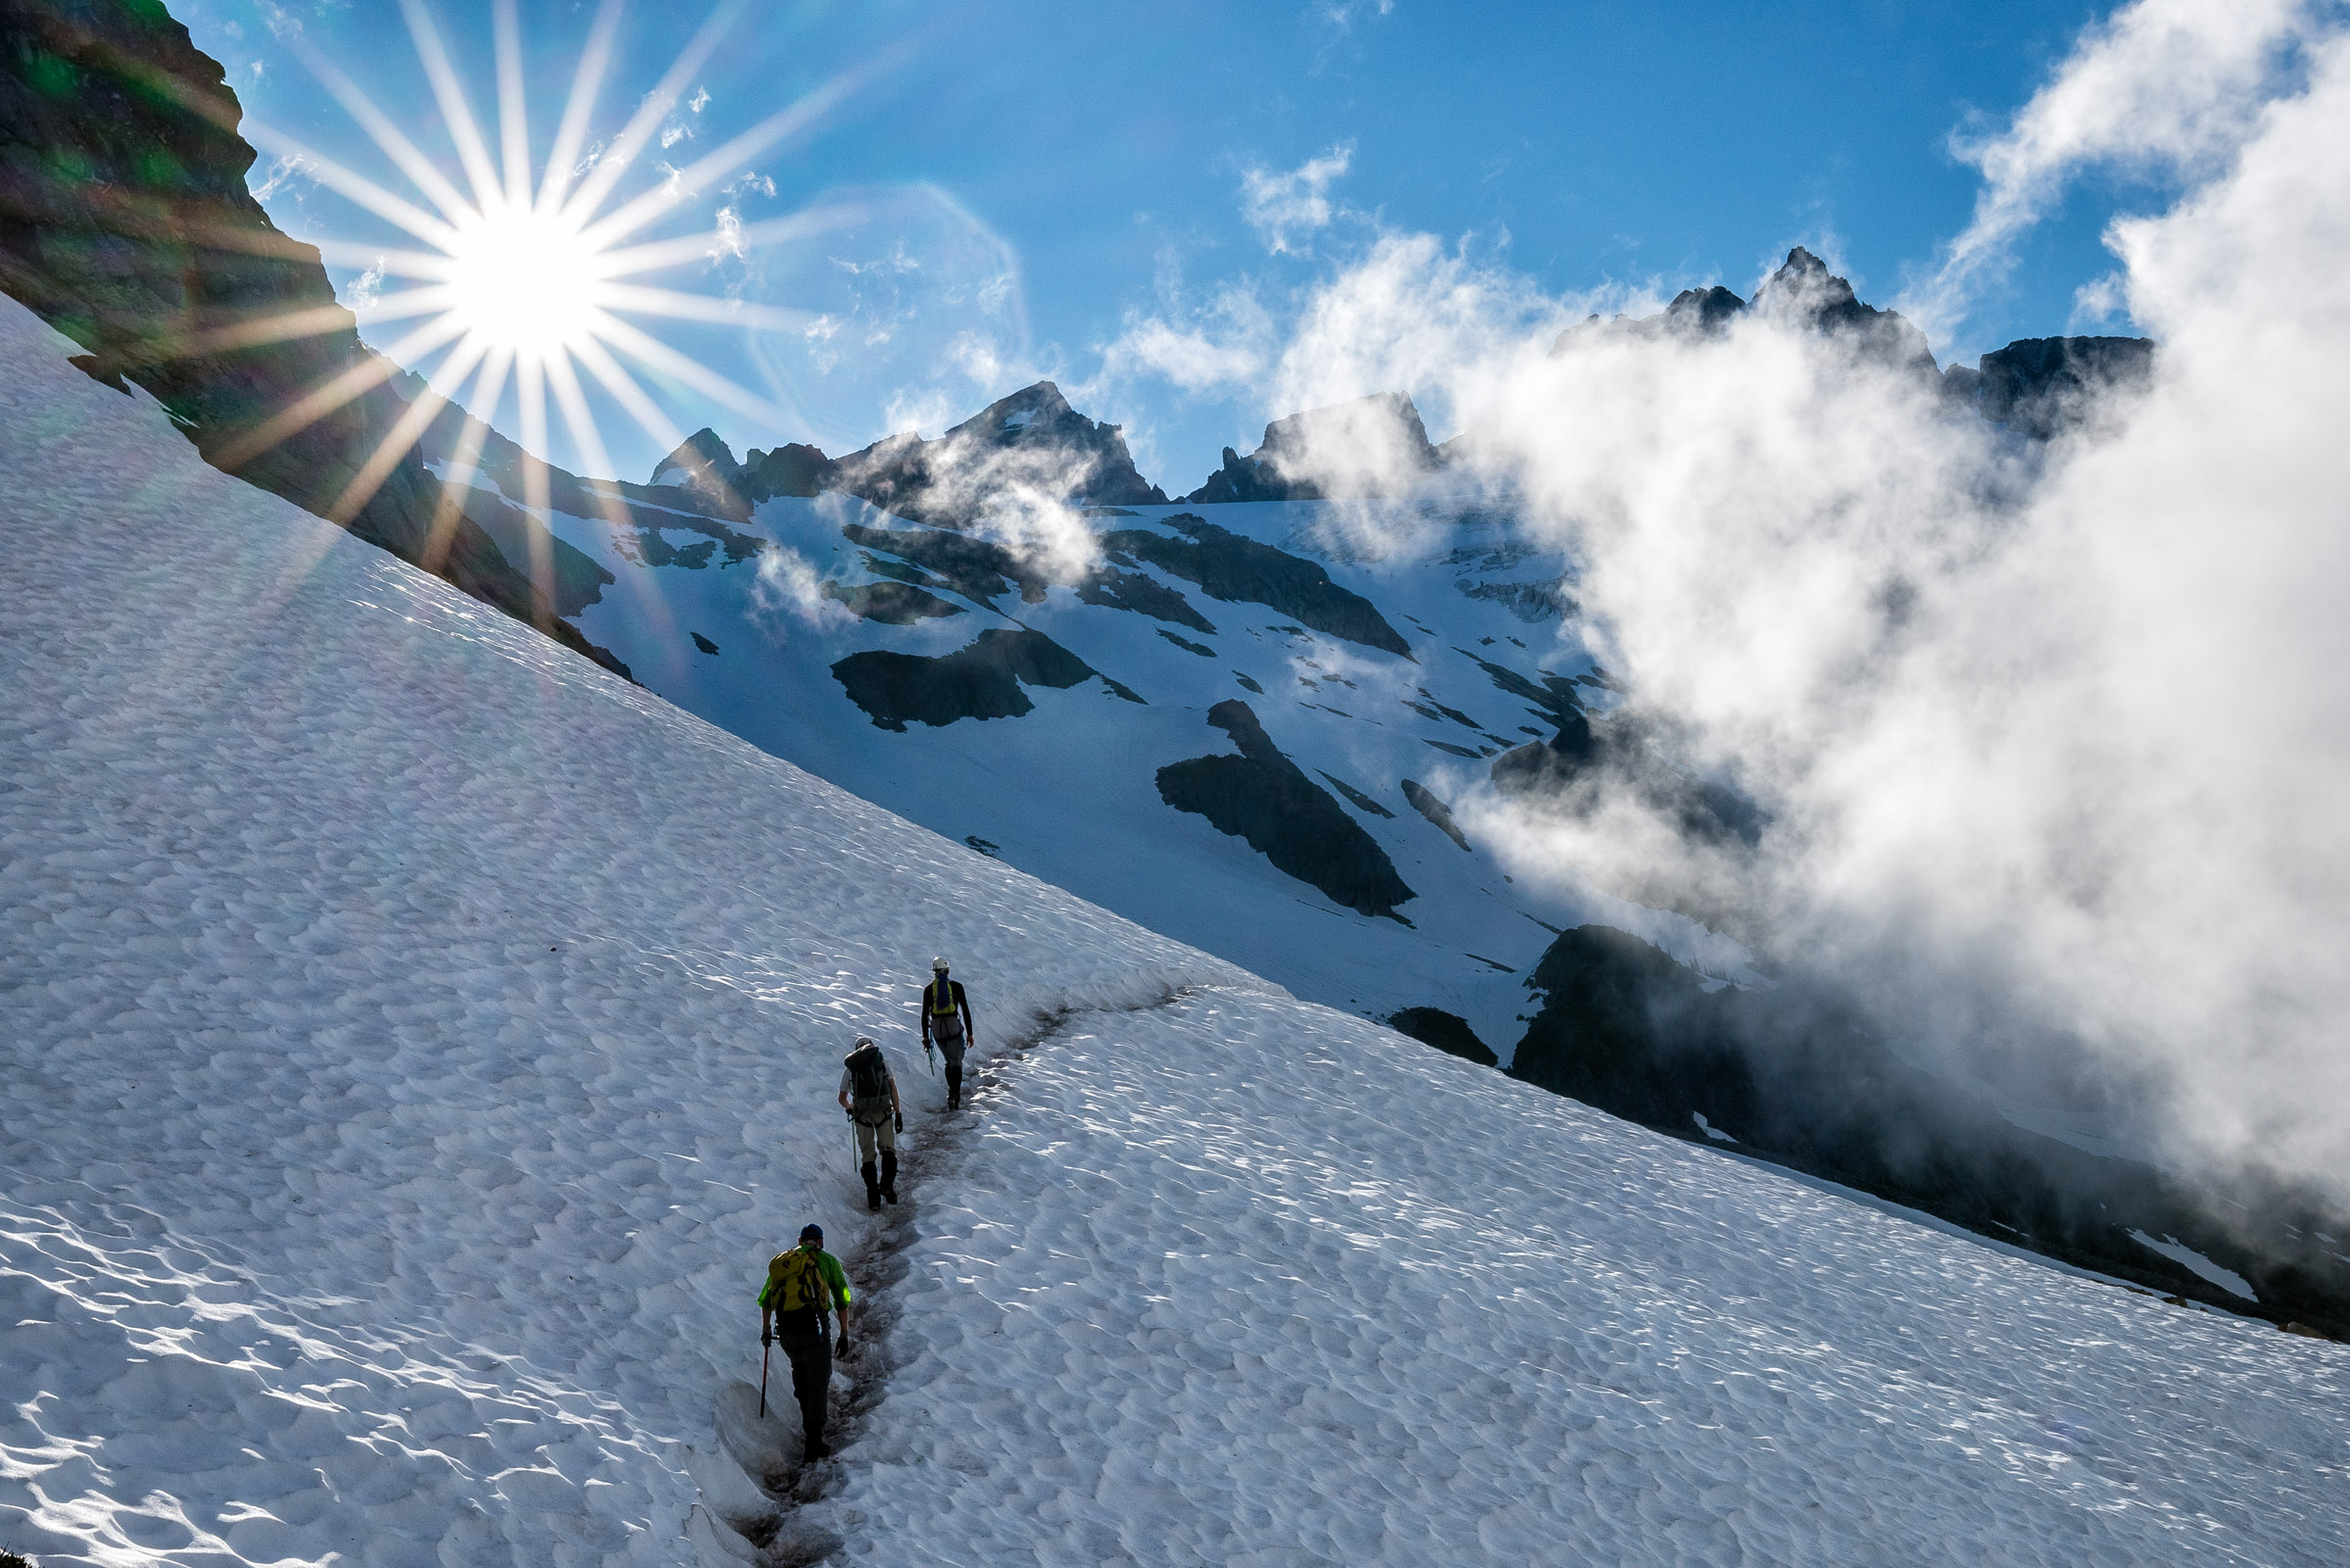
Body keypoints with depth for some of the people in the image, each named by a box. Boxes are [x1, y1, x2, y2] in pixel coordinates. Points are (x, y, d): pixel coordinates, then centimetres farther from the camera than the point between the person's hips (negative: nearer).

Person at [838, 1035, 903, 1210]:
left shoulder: (850, 1067, 16)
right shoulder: (882, 1060, 12)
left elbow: (842, 1098, 23)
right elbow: (893, 1088, 3)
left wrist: (849, 1109, 44)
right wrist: (898, 1114, 5)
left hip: (861, 1112, 1)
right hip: (883, 1110, -1)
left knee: (867, 1154, 11)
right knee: (888, 1148, 12)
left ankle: (873, 1197, 3)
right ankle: (887, 1184, -12)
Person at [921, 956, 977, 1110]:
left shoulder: (928, 989, 5)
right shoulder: (956, 986, 2)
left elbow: (924, 1014, 4)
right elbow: (966, 1011, 2)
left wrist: (925, 1037, 11)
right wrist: (969, 1033, 8)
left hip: (936, 1029, 2)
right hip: (954, 1028, -2)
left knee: (949, 1061, 22)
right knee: (956, 1062, 4)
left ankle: (952, 1092, 16)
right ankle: (956, 1097, -9)